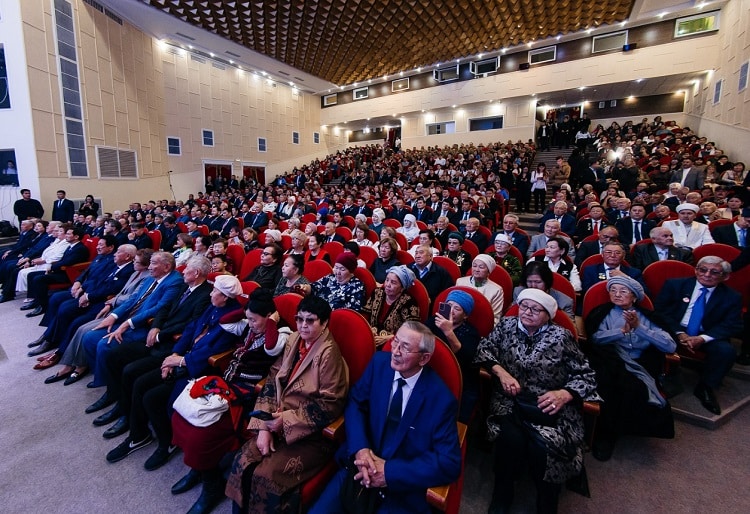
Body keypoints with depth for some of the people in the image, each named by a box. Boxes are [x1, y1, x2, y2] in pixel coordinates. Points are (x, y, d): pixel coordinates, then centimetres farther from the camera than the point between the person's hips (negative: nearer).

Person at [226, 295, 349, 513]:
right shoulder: (294, 341, 2)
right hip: (280, 421, 6)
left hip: (312, 432, -6)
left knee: (266, 475, -17)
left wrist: (287, 420, -18)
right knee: (242, 462, -7)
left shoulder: (329, 353, -18)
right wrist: (264, 426, -7)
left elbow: (330, 405, -18)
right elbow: (273, 381, 2)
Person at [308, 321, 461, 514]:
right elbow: (355, 403, 0)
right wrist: (360, 448, -17)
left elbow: (449, 463, -16)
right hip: (361, 467, 3)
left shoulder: (441, 399, -18)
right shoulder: (380, 362, -8)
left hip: (404, 488, -2)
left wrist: (391, 472, -20)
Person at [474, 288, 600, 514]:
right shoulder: (507, 325, 6)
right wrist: (501, 372, -12)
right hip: (510, 401, 1)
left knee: (542, 446, -27)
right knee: (511, 439, -27)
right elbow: (484, 349, 4)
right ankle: (502, 494, 3)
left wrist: (565, 394, -18)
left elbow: (586, 375, 0)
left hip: (549, 406, -1)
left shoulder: (561, 336, -1)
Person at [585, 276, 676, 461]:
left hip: (637, 367, 1)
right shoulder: (603, 312, 13)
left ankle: (608, 433, -9)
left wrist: (639, 327, -6)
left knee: (632, 388, -34)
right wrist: (622, 331, -16)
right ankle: (605, 433, -12)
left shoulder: (647, 316, 16)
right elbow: (595, 337, -5)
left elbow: (670, 346, 2)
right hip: (610, 366, -1)